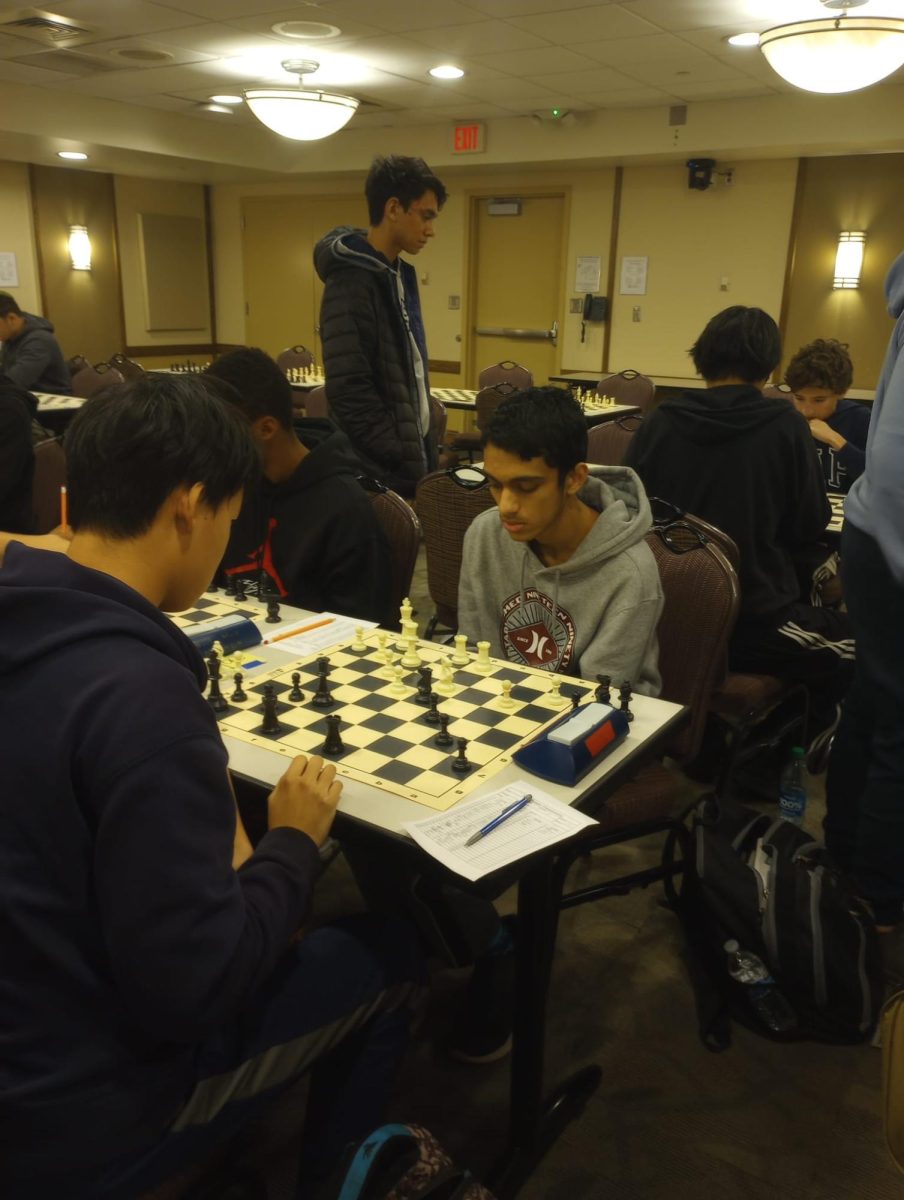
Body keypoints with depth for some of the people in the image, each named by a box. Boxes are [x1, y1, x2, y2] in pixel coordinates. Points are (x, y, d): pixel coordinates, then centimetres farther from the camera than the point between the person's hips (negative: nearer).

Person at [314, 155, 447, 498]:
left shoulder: (399, 273, 9)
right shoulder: (351, 283, -18)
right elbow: (349, 392, -24)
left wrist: (421, 451, 12)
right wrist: (404, 459, -19)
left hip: (410, 447, 9)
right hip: (378, 470, -8)